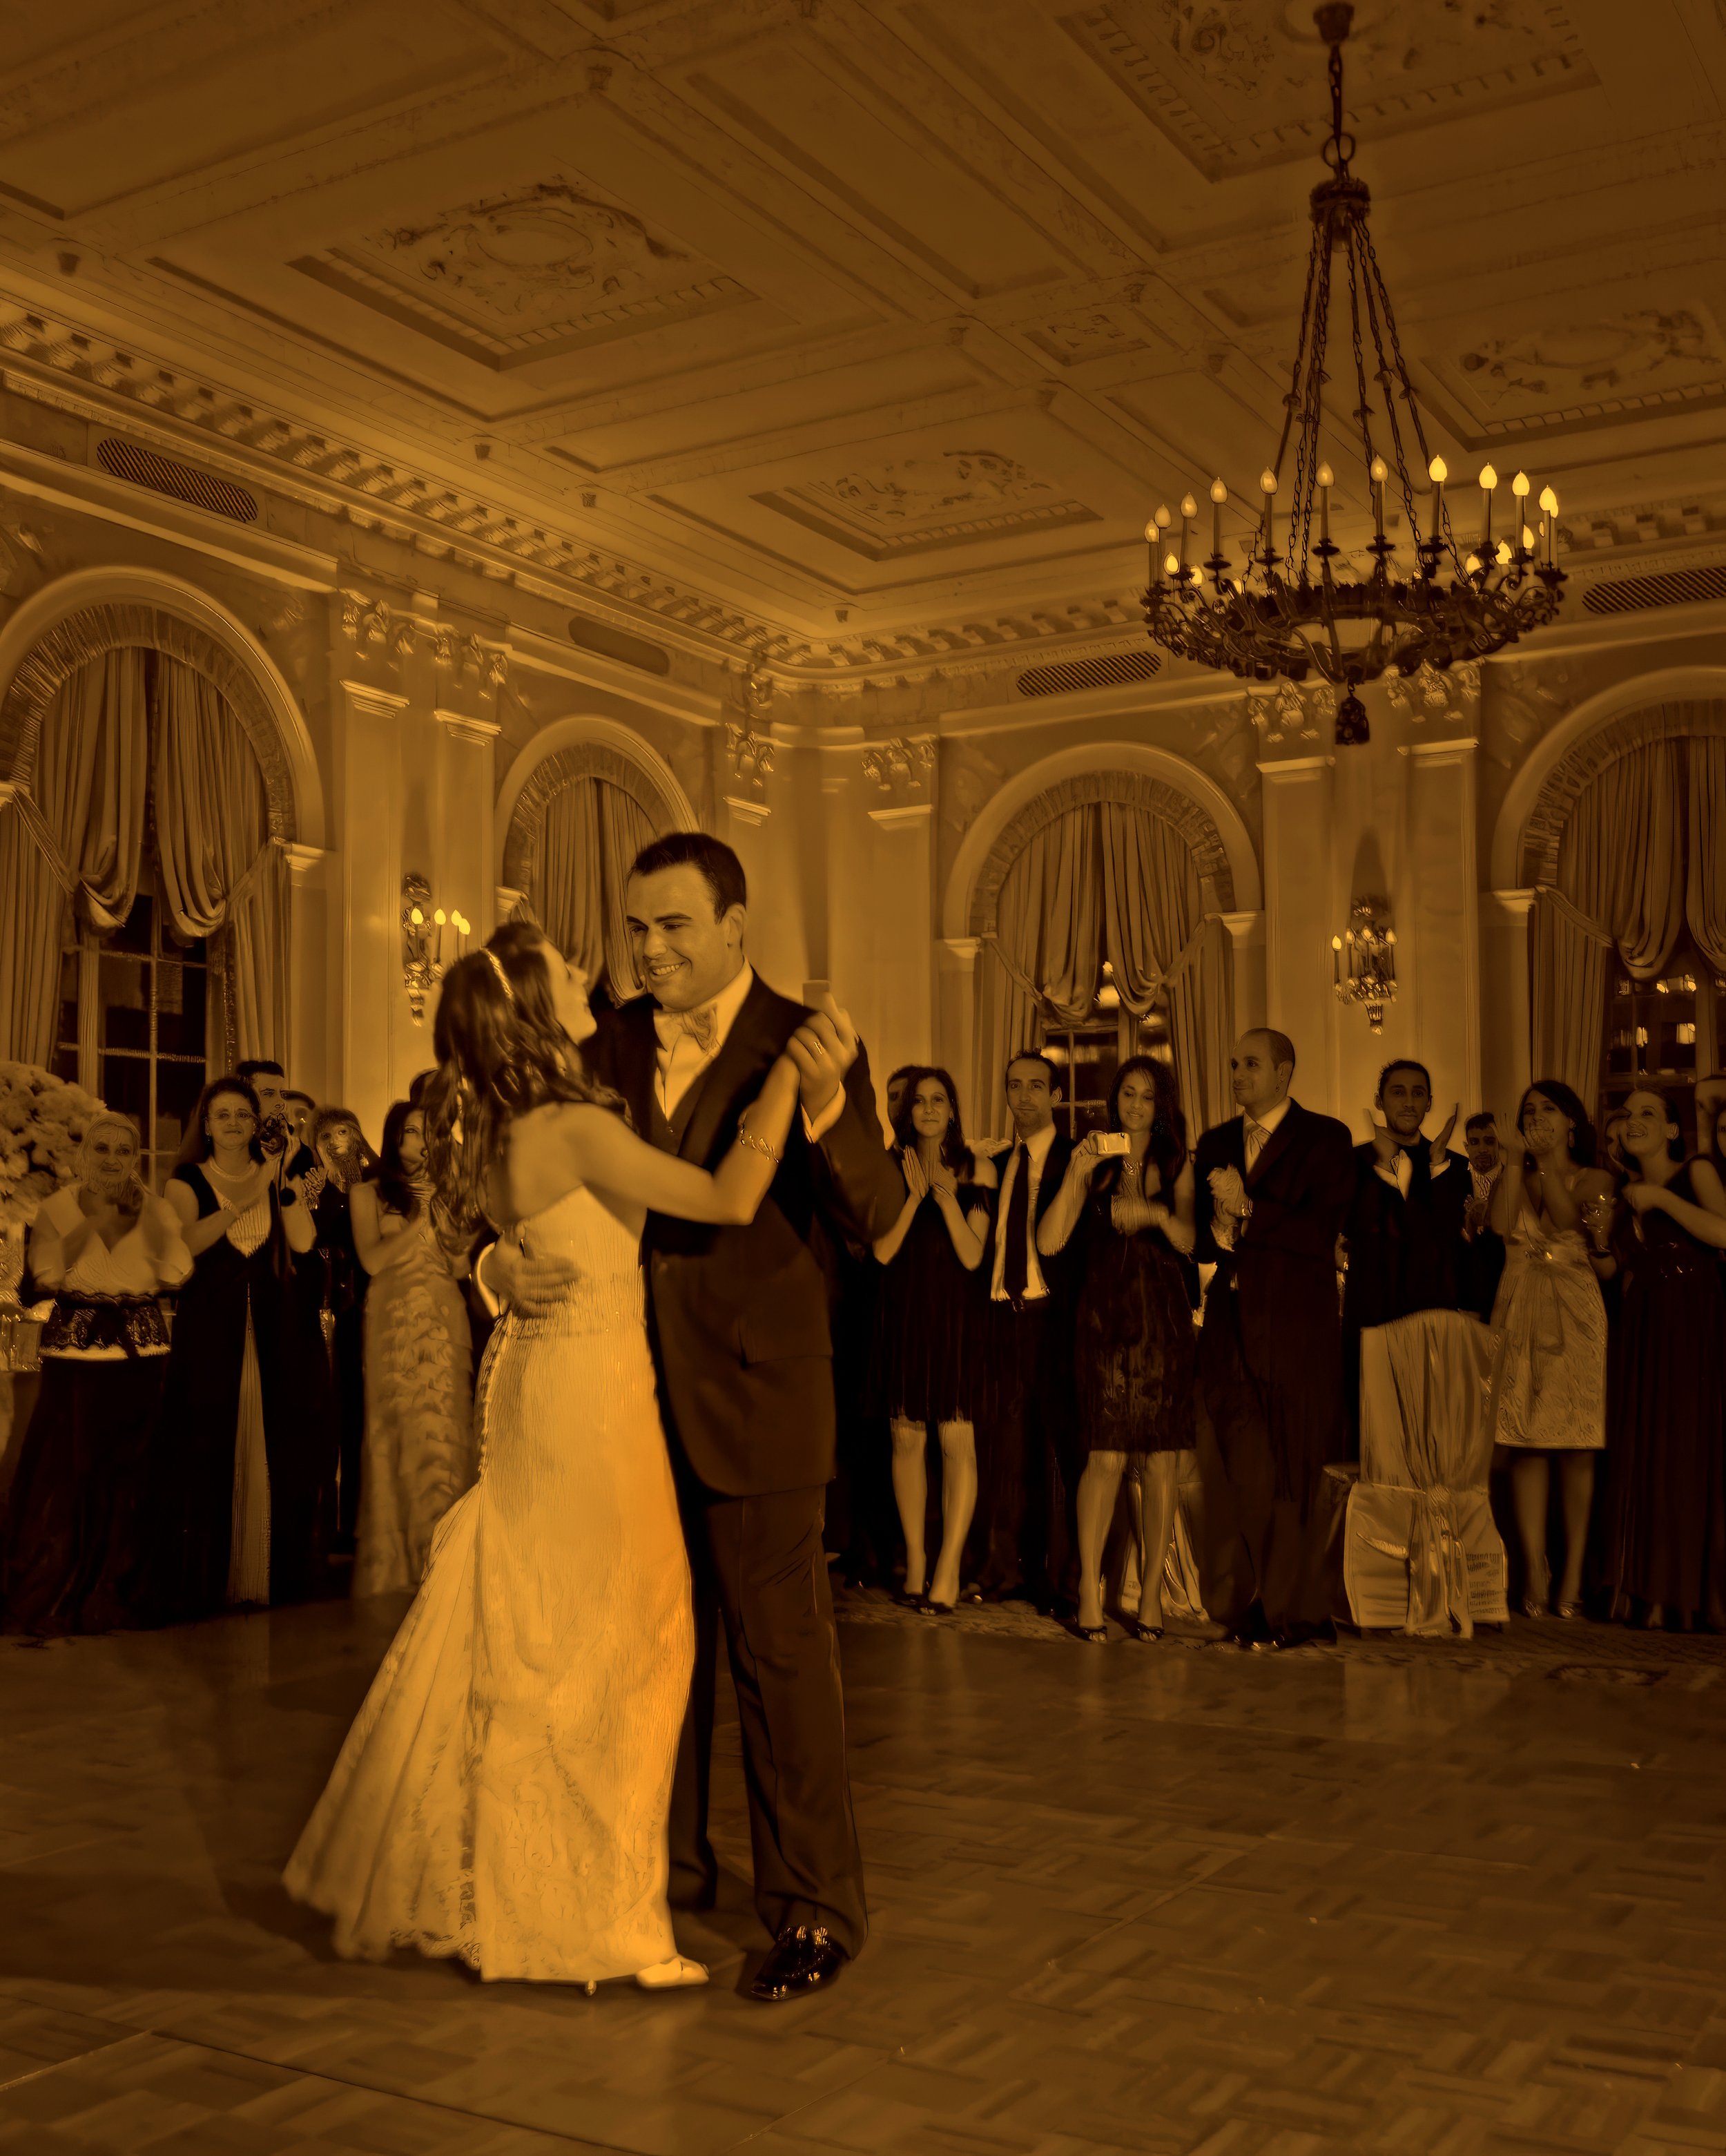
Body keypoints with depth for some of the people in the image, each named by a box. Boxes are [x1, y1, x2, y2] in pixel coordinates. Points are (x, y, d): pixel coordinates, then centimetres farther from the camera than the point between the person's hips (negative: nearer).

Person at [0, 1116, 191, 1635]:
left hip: (141, 1352, 1)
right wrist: (94, 1222, -16)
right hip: (76, 1350, -1)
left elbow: (175, 1272, -11)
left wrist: (142, 1210, -12)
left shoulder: (156, 1208, 5)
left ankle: (110, 1593, 18)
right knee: (64, 1472, -1)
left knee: (127, 1473, 5)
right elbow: (48, 1273, -12)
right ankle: (48, 1594, 12)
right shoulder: (58, 1207, 2)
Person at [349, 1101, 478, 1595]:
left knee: (447, 1431, -5)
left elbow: (460, 1266, 8)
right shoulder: (369, 1192, 10)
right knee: (399, 1435, -5)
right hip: (393, 1321, -2)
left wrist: (442, 1209, -2)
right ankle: (397, 1567, 2)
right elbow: (372, 1260, -3)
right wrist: (419, 1218, -5)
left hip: (445, 1320, 2)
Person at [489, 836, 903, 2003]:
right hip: (635, 1390, 5)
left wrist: (825, 1104, -36)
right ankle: (669, 1866, 35)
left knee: (782, 1652, 2)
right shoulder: (613, 1044, 5)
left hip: (755, 1398, -5)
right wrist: (502, 1252, -9)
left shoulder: (806, 1045, -9)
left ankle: (817, 1910, 15)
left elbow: (877, 1218, -19)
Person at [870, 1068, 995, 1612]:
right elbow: (882, 1251, -4)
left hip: (955, 1318, -1)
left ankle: (948, 1569, -3)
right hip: (903, 1317, 1)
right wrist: (915, 1196, -14)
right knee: (906, 1439, 3)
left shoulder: (976, 1170, 3)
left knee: (957, 1441, -7)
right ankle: (914, 1562, 13)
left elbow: (972, 1255, -5)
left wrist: (947, 1199, -16)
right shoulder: (891, 1170, 4)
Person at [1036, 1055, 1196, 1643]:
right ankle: (1089, 1591, 0)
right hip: (1104, 1319, -1)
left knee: (1161, 1461, 0)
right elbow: (1049, 1242, -2)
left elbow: (1194, 1242, -3)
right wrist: (1075, 1175, -11)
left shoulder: (1178, 1166, 10)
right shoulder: (1093, 1161, 8)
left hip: (1163, 1324, 1)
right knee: (1106, 1457, -8)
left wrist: (1157, 1214, -21)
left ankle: (1151, 1592, 8)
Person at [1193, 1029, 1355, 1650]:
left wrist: (1248, 1210, -13)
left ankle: (1280, 1610, 13)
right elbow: (1199, 1243, 13)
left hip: (1295, 1327, -4)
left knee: (1291, 1471, 1)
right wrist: (1221, 1228, -8)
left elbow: (1320, 1233, -10)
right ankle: (1306, 1608, 11)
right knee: (1245, 1474, -1)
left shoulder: (1325, 1138, 2)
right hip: (1232, 1326, 4)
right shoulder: (1215, 1144, 17)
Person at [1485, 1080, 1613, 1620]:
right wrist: (1516, 1161, -2)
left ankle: (1573, 1573, -2)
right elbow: (1503, 1225, -3)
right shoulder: (1515, 1175, 16)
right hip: (1521, 1312, 2)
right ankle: (1534, 1571, -3)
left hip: (1574, 1312, -2)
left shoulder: (1593, 1178, 9)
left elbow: (1570, 1221, -10)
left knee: (1574, 1444, -4)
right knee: (1525, 1441, -3)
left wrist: (1548, 1163, -9)